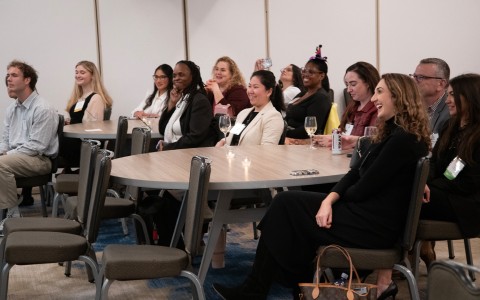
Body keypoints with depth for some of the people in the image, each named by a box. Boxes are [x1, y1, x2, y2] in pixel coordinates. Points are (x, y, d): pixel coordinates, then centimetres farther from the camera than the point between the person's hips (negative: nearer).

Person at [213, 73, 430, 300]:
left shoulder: (404, 139, -19)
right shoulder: (391, 132, 13)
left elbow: (364, 189, -19)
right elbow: (355, 172, 8)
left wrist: (338, 198, 2)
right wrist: (329, 200, -9)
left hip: (376, 224, -9)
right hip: (367, 211, 9)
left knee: (286, 206, -7)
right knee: (286, 202, -1)